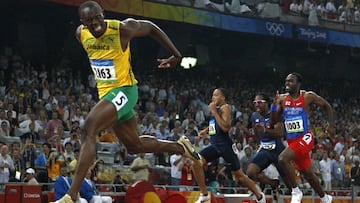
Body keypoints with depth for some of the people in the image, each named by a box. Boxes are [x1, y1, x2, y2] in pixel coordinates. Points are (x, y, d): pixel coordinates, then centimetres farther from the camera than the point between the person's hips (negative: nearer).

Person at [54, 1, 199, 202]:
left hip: (124, 90, -8)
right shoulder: (81, 34, -4)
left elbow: (152, 28, -2)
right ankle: (181, 147, 45)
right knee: (135, 145, 20)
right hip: (106, 92, 8)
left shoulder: (123, 29, -19)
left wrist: (176, 55, 3)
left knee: (88, 130, -28)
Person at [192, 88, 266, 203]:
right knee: (196, 163, -11)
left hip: (225, 145, -8)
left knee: (238, 174, 2)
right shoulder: (215, 108, 13)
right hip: (215, 145, 8)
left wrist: (214, 112, -22)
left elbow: (225, 127, -25)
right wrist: (206, 131, 13)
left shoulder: (225, 108, -11)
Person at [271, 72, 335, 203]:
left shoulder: (308, 96, -8)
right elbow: (274, 121, 4)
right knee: (307, 173, 16)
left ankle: (296, 192, -14)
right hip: (291, 140, 6)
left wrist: (331, 125, 0)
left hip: (305, 138, -6)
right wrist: (274, 105, -12)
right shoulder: (282, 99, 4)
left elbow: (326, 106, 6)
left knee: (283, 159, -28)